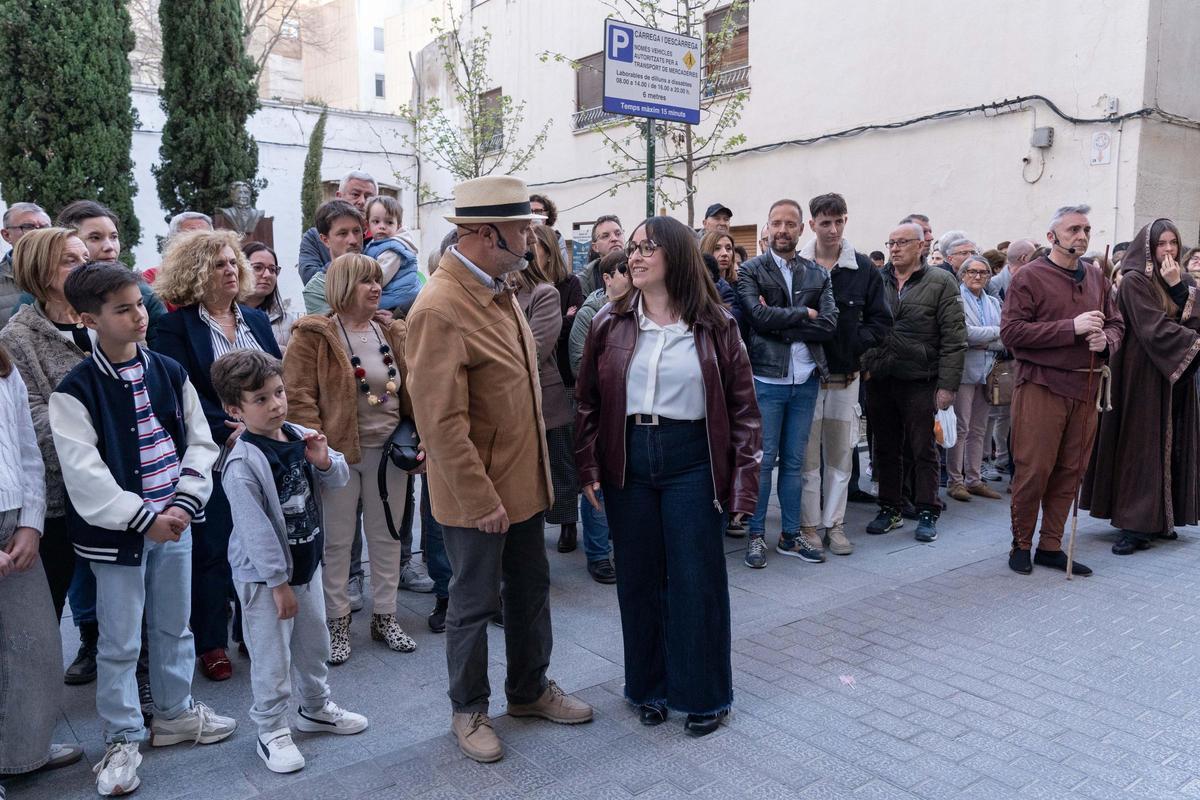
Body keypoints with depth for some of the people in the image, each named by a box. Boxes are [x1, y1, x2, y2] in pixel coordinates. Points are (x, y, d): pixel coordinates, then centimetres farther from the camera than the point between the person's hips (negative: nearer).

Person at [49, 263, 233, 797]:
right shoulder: (76, 391, -11)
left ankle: (175, 713, 37)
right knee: (120, 642, 7)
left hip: (174, 522, 4)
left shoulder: (169, 373, 2)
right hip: (117, 532, -4)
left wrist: (184, 502, -8)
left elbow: (199, 442, 4)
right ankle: (122, 738, 24)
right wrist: (144, 518, -17)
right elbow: (84, 473, -16)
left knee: (174, 627, 18)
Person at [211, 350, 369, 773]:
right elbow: (255, 530, -22)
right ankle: (271, 732, 23)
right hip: (263, 576, -7)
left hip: (306, 562, 7)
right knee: (272, 658, 5)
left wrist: (324, 461, -16)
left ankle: (316, 708, 41)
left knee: (313, 643, 22)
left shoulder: (300, 436, -2)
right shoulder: (243, 463, -23)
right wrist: (278, 582, -19)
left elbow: (340, 479, 7)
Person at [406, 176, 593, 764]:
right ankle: (469, 710, 31)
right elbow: (442, 423, -24)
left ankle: (530, 689, 40)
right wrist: (481, 500, -20)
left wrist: (528, 478, 15)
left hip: (521, 479, 8)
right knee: (475, 603, 10)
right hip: (476, 494, -8)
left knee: (530, 589, 20)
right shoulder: (440, 309, -23)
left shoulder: (498, 291, 5)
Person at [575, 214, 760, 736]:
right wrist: (590, 468, -1)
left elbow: (742, 405, -2)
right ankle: (649, 685, 29)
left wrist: (743, 478, -7)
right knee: (638, 577, 11)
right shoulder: (610, 323, 3)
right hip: (628, 459, 2)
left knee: (697, 579, 4)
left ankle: (702, 693, 23)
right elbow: (589, 400, 6)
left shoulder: (714, 325, -2)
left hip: (692, 460, -2)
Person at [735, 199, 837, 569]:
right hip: (767, 380, -3)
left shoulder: (818, 275, 9)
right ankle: (757, 535, 14)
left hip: (806, 381, 4)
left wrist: (780, 324, -12)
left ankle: (790, 535, 22)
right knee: (763, 460, 2)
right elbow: (758, 315, -16)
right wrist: (803, 313, -7)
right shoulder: (751, 271, 0)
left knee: (794, 461, 12)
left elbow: (828, 325, -4)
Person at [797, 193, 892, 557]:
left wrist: (853, 343, -9)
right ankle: (810, 524, 15)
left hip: (846, 376, 2)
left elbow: (880, 321, 4)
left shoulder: (864, 268, 2)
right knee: (807, 454, 4)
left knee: (840, 453, 10)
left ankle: (834, 522, 22)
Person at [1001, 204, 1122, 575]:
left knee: (1070, 471, 9)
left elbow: (1117, 323, 20)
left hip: (1086, 388, 6)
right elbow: (1011, 331, -14)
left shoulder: (1096, 277, 14)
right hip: (1042, 386, -6)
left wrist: (1105, 339, -5)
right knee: (1034, 469, -3)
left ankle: (1051, 546, 20)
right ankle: (1021, 545, 14)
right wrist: (1072, 328, -18)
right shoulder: (1029, 277, -5)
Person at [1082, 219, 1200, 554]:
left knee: (1172, 445, 6)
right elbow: (1155, 329, -15)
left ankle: (1161, 517, 14)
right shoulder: (1135, 282, -6)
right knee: (1141, 445, -6)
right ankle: (1136, 524, -4)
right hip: (1144, 374, -6)